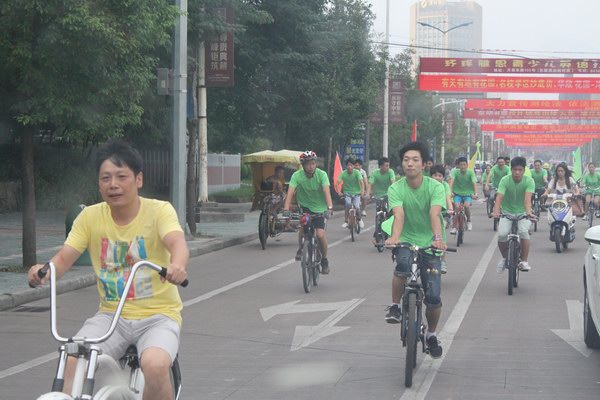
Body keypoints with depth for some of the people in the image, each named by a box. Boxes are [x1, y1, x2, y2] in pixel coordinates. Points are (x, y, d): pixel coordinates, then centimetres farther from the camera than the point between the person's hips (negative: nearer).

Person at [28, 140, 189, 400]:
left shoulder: (158, 211, -9)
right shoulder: (90, 217, 1)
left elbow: (177, 242, -28)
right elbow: (64, 256, -7)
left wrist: (178, 266, -52)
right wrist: (44, 270, -32)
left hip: (158, 314, -3)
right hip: (112, 315, 3)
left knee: (155, 364, -32)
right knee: (71, 360, -24)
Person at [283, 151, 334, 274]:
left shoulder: (321, 174, -18)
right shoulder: (297, 176, -17)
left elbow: (326, 191, -29)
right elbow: (290, 192, -26)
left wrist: (330, 207, -45)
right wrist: (286, 209, -40)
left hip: (319, 207, -1)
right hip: (305, 205, 1)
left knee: (320, 234, -14)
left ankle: (324, 260, 10)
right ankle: (300, 249, 1)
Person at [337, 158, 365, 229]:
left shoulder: (357, 172, -12)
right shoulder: (343, 173, -10)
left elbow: (361, 182, -23)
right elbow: (338, 182, -17)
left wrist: (362, 191, -39)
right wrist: (339, 191, -34)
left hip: (356, 192, 0)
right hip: (347, 193, 0)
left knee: (357, 207, -18)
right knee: (348, 204, -29)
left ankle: (360, 219, 14)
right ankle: (346, 221, -17)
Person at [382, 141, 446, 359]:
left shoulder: (435, 186, -8)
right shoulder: (395, 188, -7)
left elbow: (434, 214, -24)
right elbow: (398, 214, -24)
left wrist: (438, 238, -43)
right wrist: (394, 237, -44)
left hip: (429, 244, 0)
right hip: (406, 241, 0)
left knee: (434, 296, -5)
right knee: (403, 264, -36)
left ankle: (431, 335, 23)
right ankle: (395, 306, -11)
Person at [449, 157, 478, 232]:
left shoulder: (470, 172, -13)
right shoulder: (455, 172, -12)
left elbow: (474, 183, -23)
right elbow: (452, 181, -25)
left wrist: (475, 193, -38)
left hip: (468, 194, -1)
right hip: (457, 193, 1)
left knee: (466, 205, -27)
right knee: (456, 206, -22)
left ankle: (468, 221, 2)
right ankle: (454, 226, -8)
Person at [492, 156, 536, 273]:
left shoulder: (529, 181, -15)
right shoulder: (505, 180, -14)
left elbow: (527, 198, -29)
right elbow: (499, 197, -27)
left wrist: (528, 212, -48)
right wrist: (496, 212, -45)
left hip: (522, 213, -1)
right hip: (507, 212, 1)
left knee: (523, 231, -30)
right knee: (501, 235, -22)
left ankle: (524, 261, -15)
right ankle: (504, 257, 8)